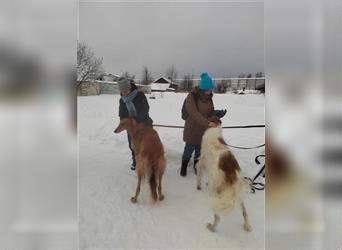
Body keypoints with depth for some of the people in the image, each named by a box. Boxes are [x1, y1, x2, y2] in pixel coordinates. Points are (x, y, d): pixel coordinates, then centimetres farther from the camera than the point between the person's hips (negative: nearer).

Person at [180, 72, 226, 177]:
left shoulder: (209, 97, 1)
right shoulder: (191, 96, -18)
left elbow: (210, 113, 6)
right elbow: (194, 114, -28)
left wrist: (218, 113, -17)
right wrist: (208, 124, -37)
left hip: (204, 131, 5)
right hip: (192, 131, -5)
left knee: (199, 151, 16)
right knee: (188, 151, 5)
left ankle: (196, 166, 38)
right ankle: (184, 167, 30)